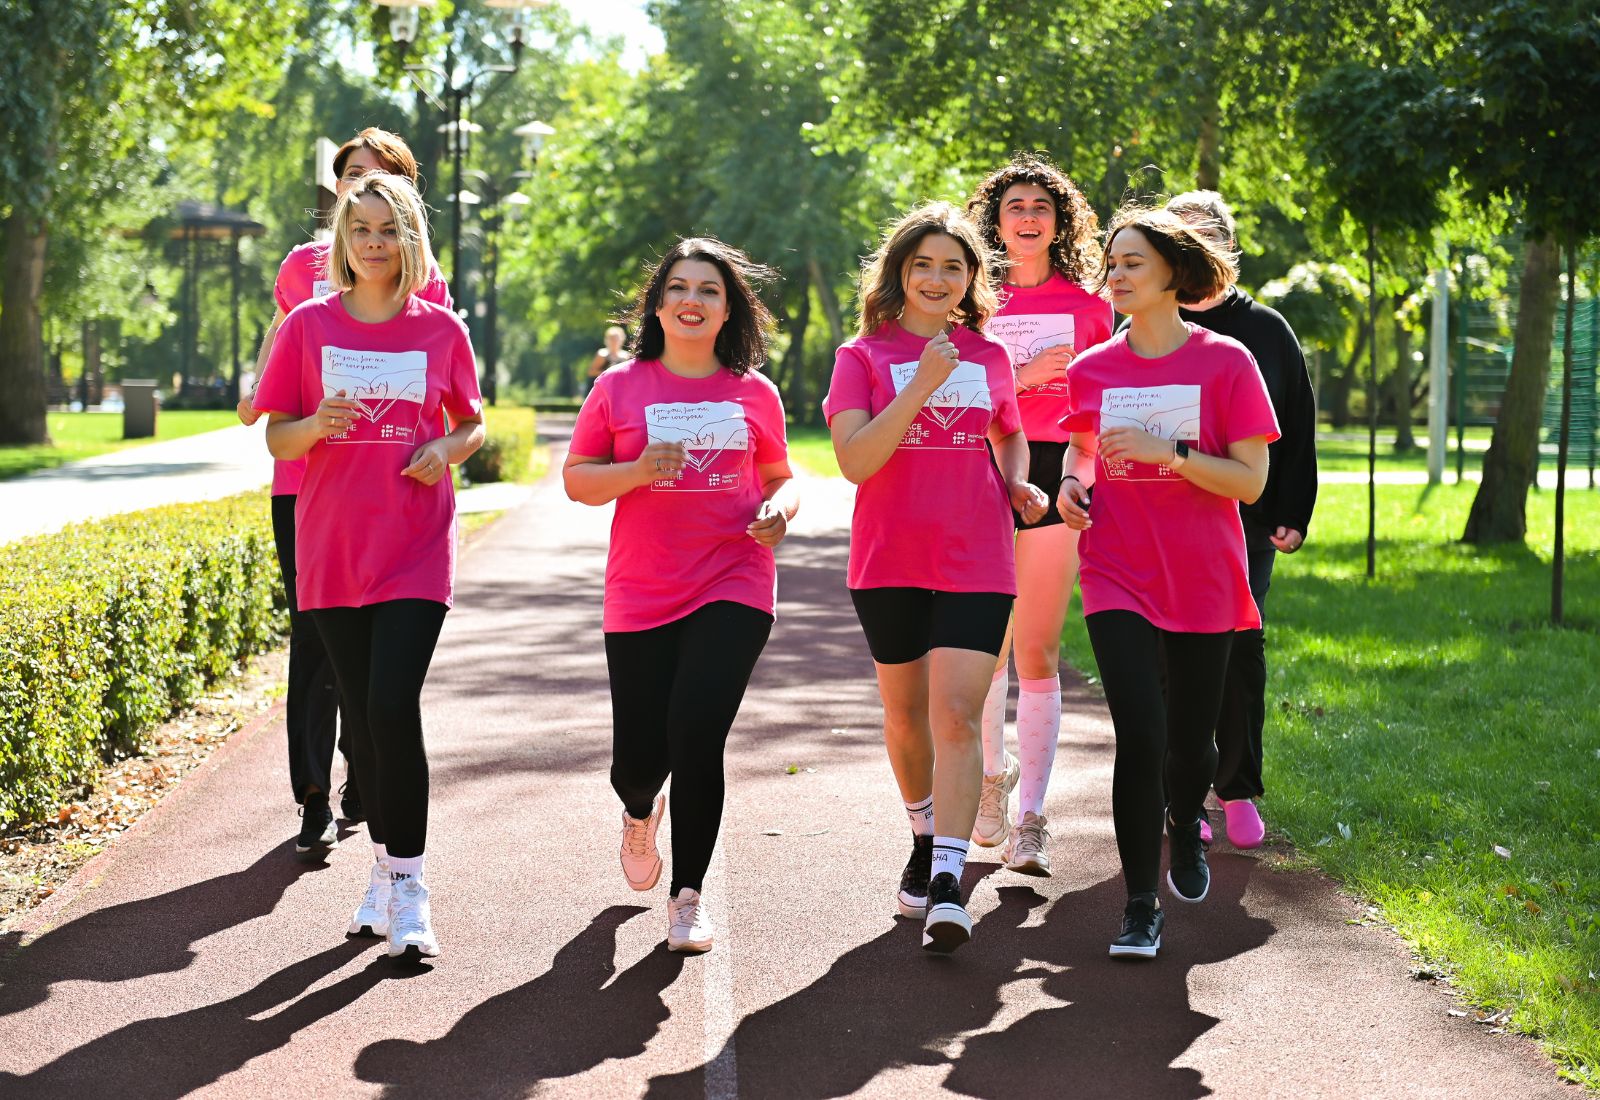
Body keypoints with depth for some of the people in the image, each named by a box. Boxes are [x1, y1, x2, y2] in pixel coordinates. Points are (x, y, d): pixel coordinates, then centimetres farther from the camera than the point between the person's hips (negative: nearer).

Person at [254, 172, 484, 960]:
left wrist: (448, 450, -7)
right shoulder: (309, 326, 3)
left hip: (415, 549, -2)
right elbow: (276, 438, 5)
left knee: (394, 704, -15)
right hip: (333, 548, 2)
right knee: (362, 713, 7)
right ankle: (386, 864, 24)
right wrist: (316, 426, -17)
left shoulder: (440, 329, 2)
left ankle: (408, 886, -7)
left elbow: (473, 423, 15)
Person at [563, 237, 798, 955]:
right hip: (639, 598, 0)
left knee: (696, 734, -17)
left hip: (733, 588, 0)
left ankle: (688, 896, 0)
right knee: (639, 756, 2)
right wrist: (636, 471, -13)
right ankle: (640, 815, 42)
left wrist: (779, 508, -5)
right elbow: (576, 479, 6)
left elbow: (780, 476, 18)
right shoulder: (619, 388, 4)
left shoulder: (755, 393, 7)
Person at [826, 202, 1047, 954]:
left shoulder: (990, 357, 9)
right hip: (890, 561, 0)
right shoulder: (863, 356, 0)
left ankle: (947, 885, -17)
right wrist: (920, 386, -19)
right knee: (906, 713, 13)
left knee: (957, 715, -13)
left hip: (975, 562, 0)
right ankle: (925, 838, 38)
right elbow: (855, 461, -13)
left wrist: (1019, 486, 5)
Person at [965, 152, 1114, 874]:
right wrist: (1021, 376, -12)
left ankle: (1029, 820, -4)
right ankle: (993, 773, 29)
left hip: (1053, 476, -1)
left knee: (1038, 654, -4)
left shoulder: (1088, 305, 9)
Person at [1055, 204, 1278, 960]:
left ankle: (1184, 824, 46)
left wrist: (1169, 451, -21)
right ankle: (1140, 906, -3)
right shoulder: (1091, 370, 4)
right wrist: (1071, 483, 0)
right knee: (1139, 736, -13)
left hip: (1202, 584, 0)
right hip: (1118, 579, 1)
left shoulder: (1225, 363, -5)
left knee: (1190, 740, 11)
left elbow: (1251, 480, -8)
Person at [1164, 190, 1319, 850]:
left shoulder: (1266, 331, 8)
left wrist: (1292, 515, 1)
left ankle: (1239, 792, 11)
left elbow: (1297, 428, 8)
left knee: (1241, 649, 0)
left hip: (1247, 520, 1)